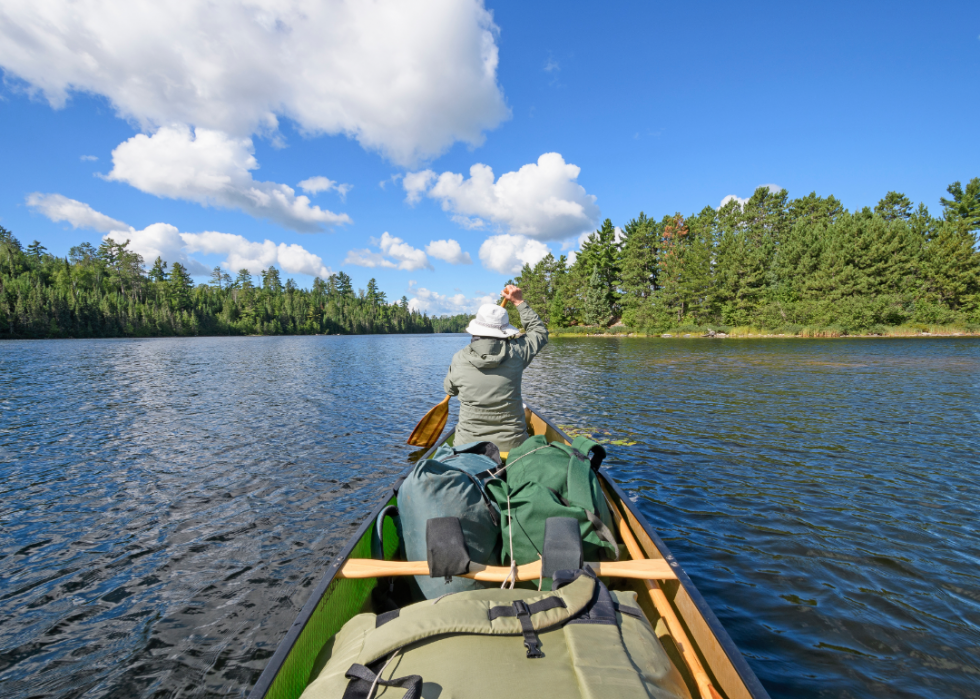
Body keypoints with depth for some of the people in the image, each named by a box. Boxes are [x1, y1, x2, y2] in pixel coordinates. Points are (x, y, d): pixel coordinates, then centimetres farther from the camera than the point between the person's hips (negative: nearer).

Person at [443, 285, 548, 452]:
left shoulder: (459, 359, -10)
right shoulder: (515, 352, -10)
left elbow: (450, 389, 12)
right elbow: (540, 332, 11)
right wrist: (520, 302, 18)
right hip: (511, 444, 1)